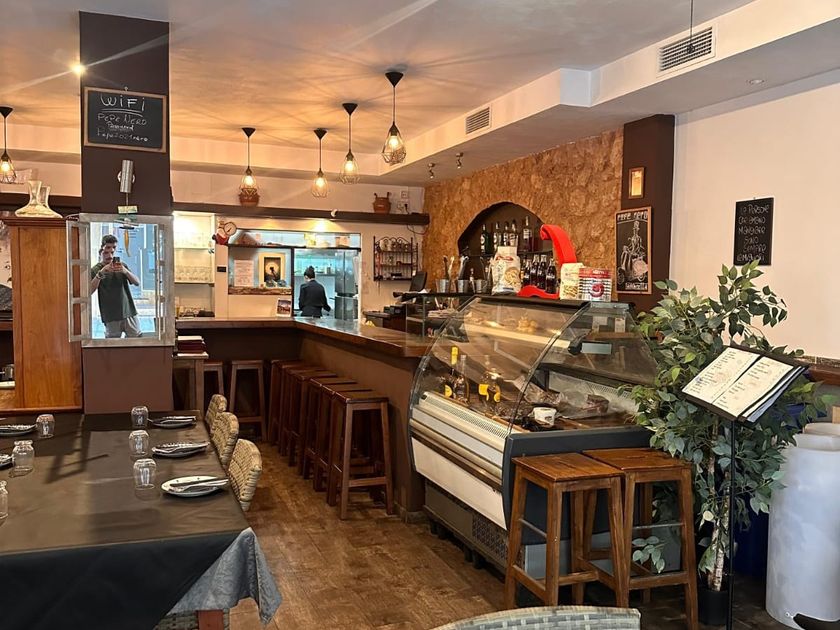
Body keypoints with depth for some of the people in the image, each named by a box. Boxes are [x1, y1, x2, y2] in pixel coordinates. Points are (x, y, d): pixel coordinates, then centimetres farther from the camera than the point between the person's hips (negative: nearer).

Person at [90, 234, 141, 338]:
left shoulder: (122, 266, 11)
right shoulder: (95, 270, 3)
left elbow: (137, 283, 0)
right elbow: (90, 291, -11)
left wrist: (125, 271, -19)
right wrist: (101, 273, -23)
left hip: (129, 313, 3)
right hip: (111, 317, -2)